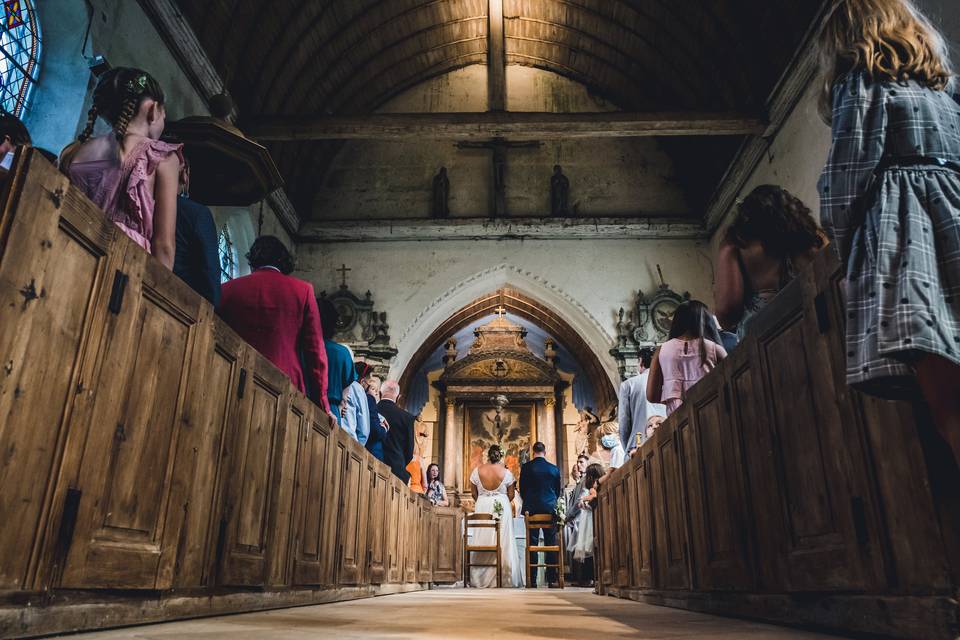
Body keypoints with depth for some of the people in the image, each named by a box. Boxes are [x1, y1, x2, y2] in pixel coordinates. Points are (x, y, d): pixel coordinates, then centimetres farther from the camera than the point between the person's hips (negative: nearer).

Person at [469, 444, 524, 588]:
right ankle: (504, 577, 8)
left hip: (482, 507, 1)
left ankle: (481, 579, 10)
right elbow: (511, 495, 1)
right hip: (502, 508, -1)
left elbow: (473, 493, 4)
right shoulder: (506, 472, -7)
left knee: (483, 541, 7)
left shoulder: (477, 471, -5)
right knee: (503, 542, 6)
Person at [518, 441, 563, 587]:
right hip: (550, 509, 1)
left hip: (531, 509, -1)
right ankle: (551, 578, 5)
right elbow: (558, 490, 11)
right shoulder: (554, 468, 2)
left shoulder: (526, 467, -4)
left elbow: (522, 489, 3)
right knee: (551, 544, 6)